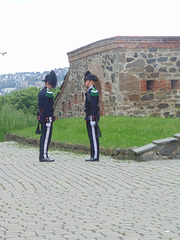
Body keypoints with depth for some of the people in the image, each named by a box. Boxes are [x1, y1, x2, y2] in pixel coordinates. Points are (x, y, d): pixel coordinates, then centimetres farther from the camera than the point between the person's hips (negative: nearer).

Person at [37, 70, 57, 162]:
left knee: (43, 136, 12)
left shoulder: (41, 92, 16)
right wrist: (51, 117, -19)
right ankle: (44, 156, -6)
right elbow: (48, 107, -21)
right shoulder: (48, 93, -15)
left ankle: (42, 156, 15)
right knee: (47, 136, -7)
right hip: (47, 118, -10)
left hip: (42, 117, 10)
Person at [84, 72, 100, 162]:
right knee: (91, 137, 10)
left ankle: (95, 156, -8)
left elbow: (94, 106, -20)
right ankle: (93, 156, 12)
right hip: (89, 117, 10)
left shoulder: (93, 91, -13)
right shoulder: (90, 91, 20)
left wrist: (93, 119, -24)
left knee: (94, 137, -9)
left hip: (92, 117, -10)